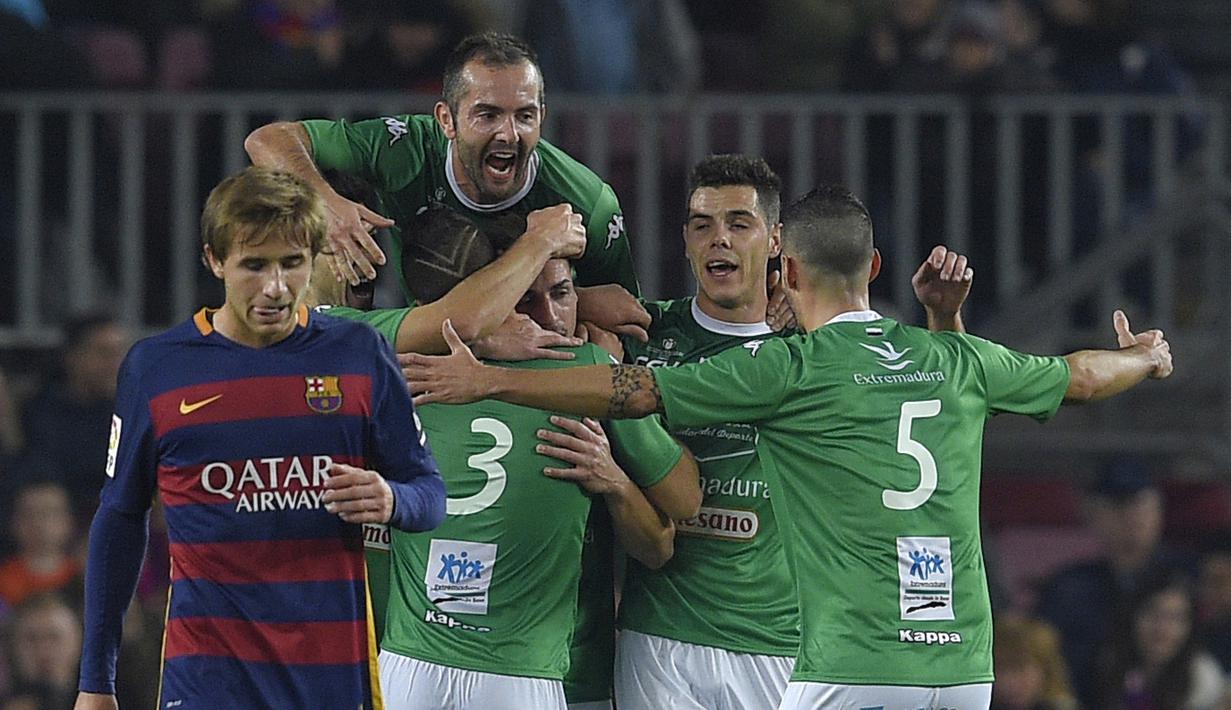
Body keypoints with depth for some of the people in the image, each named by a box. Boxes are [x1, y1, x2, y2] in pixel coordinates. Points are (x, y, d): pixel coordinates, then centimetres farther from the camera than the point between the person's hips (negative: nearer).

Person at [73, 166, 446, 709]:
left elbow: (429, 493, 10)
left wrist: (390, 501, -15)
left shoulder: (358, 354, 4)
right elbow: (120, 520, 12)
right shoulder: (155, 367, 3)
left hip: (337, 665, 1)